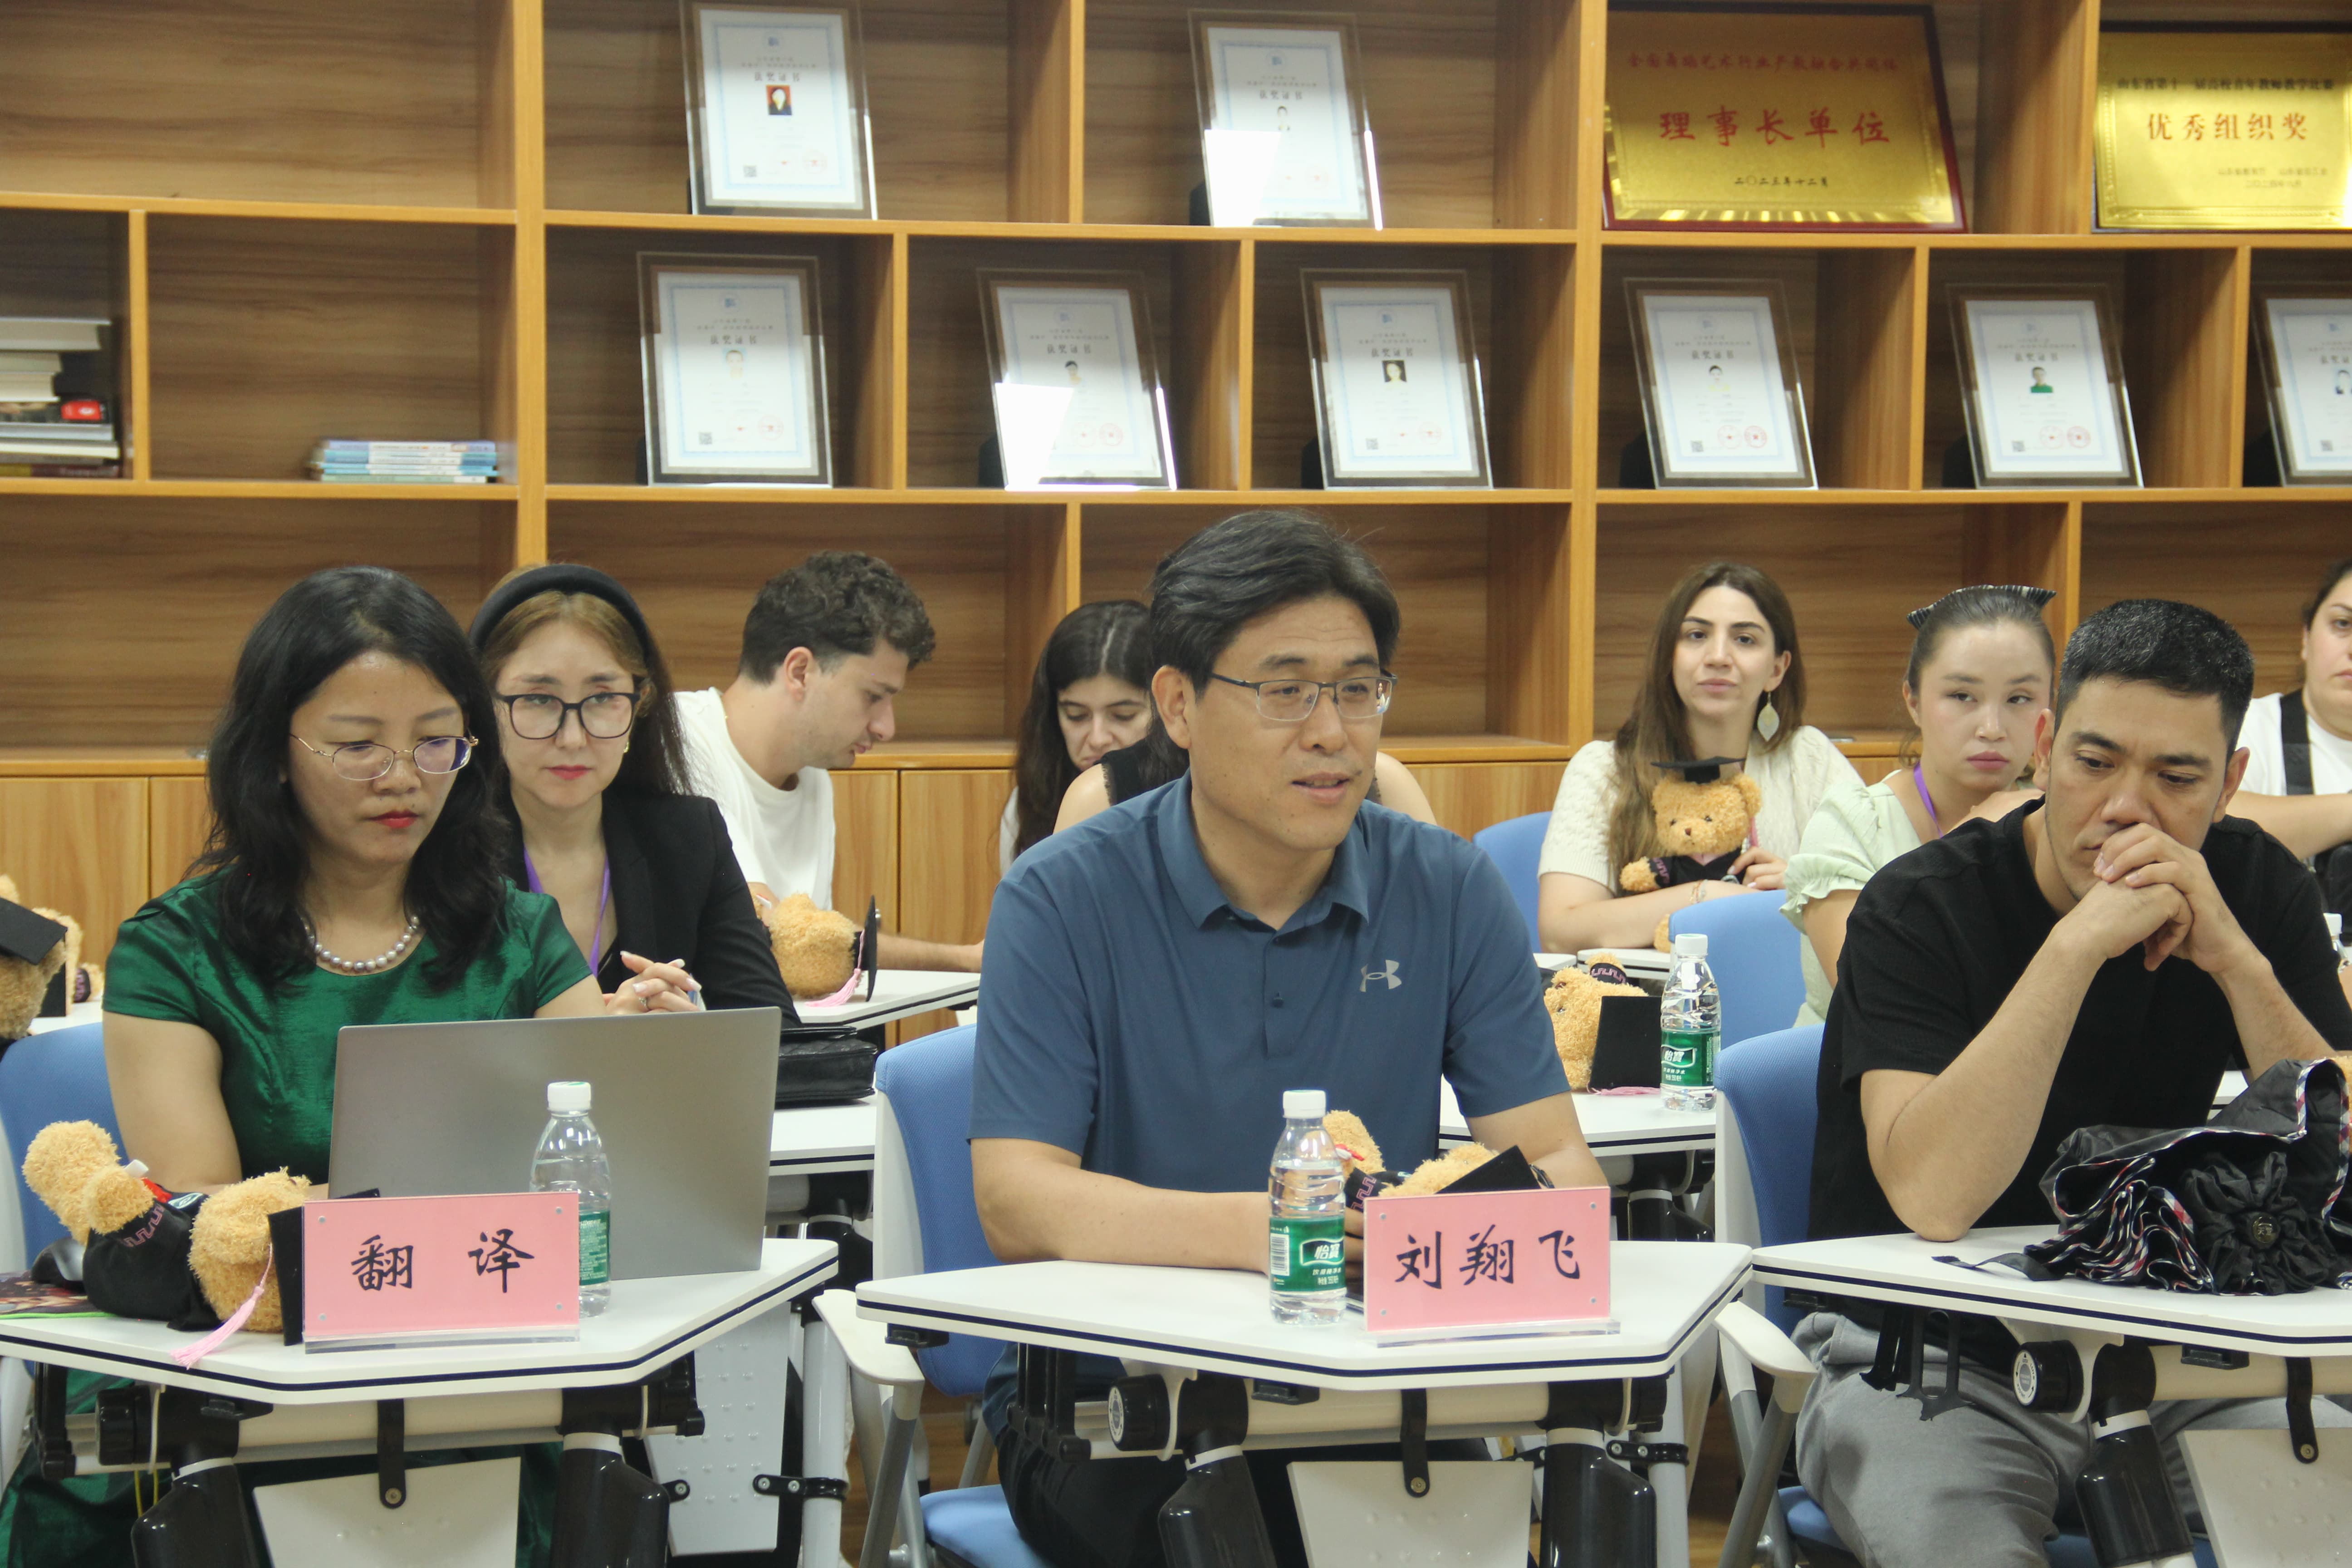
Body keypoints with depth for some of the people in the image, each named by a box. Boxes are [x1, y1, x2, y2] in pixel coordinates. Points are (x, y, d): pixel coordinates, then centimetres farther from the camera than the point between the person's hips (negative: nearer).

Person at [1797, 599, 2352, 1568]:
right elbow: (1933, 1199, -28)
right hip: (1929, 1364, -4)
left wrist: (2235, 960, -21)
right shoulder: (1921, 910, -13)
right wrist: (2079, 946, -30)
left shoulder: (2254, 889, 0)